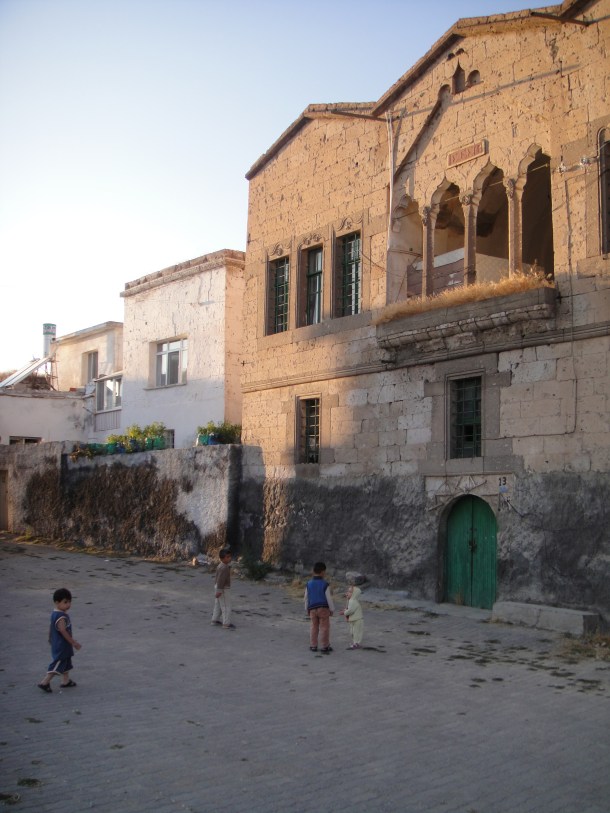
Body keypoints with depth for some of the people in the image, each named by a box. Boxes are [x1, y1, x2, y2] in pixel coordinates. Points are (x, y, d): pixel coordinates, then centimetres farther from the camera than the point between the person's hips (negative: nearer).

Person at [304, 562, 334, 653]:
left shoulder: (309, 584, 3)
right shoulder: (325, 584, -10)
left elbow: (306, 598, 9)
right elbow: (329, 598, -8)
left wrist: (307, 609, 19)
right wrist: (332, 609, 2)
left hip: (312, 609, 4)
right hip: (323, 608, -4)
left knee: (314, 627, 13)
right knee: (324, 627, 2)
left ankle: (313, 646, 16)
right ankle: (325, 646, 6)